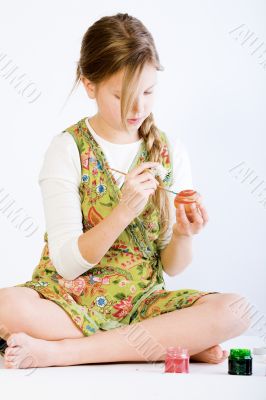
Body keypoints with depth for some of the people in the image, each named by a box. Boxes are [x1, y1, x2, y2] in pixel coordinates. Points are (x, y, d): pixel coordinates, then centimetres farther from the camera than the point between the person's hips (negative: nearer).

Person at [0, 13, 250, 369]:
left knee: (235, 310, -25)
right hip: (71, 299, -2)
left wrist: (183, 235, -18)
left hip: (142, 301, 3)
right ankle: (174, 344, -21)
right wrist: (124, 211, -26)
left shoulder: (171, 154, 3)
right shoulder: (68, 149, -6)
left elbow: (172, 267, 5)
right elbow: (67, 262, -13)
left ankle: (58, 351, -23)